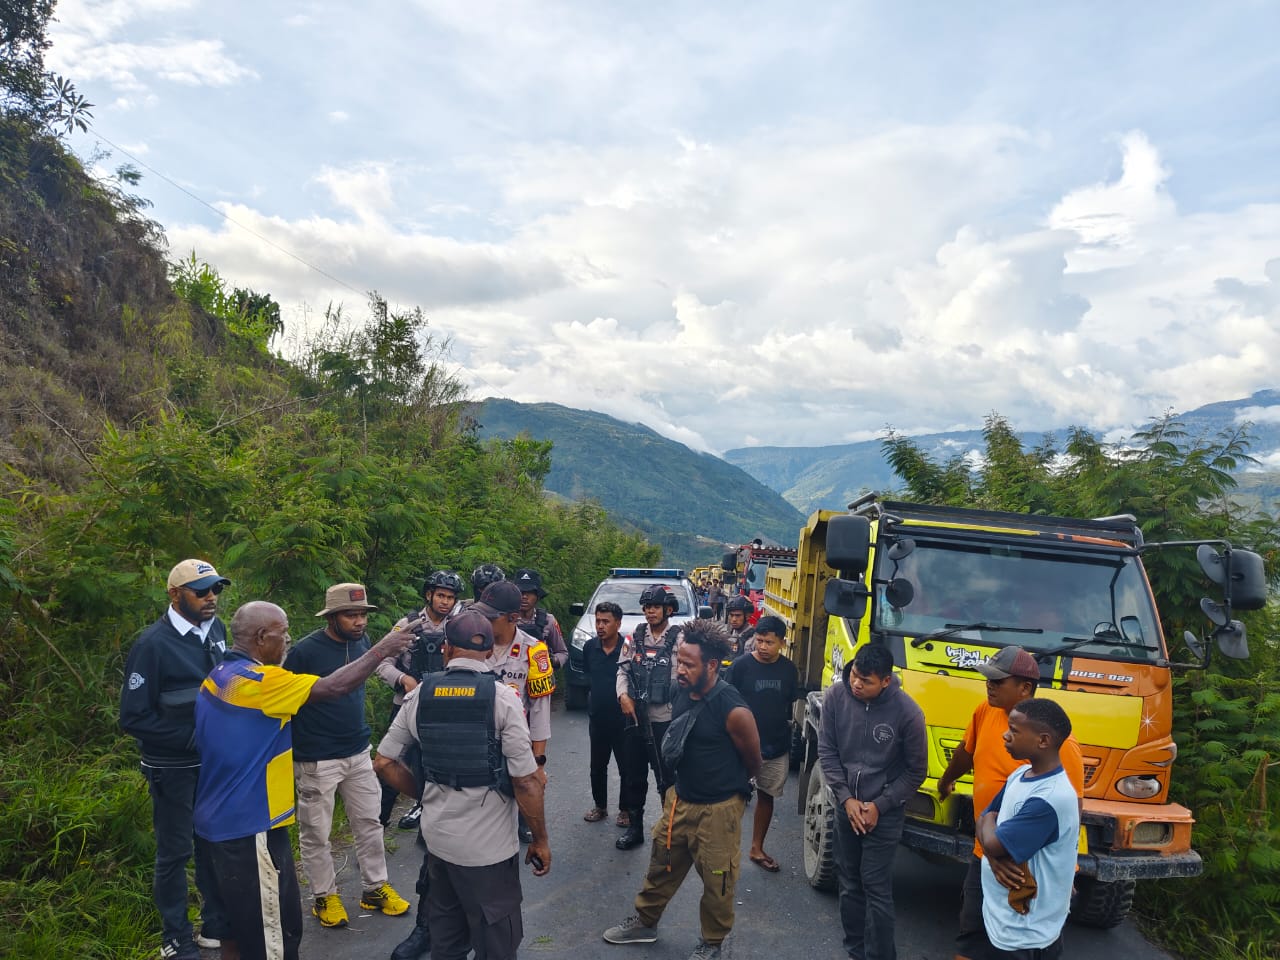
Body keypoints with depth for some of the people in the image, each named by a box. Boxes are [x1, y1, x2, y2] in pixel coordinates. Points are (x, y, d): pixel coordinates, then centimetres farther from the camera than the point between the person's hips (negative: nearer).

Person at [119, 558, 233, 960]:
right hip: (174, 767, -5)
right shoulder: (153, 644, -20)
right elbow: (133, 717, -18)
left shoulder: (216, 629, -2)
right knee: (175, 851, 10)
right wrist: (191, 739, -19)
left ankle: (216, 926, 33)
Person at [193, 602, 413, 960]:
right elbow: (332, 688, -22)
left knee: (238, 922, 22)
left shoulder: (218, 676, 6)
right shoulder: (258, 680, -22)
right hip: (250, 825, -10)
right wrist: (381, 650, -11)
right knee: (273, 931, 2)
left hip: (223, 820, 10)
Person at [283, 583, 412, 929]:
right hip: (317, 759, -6)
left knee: (369, 823, 13)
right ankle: (324, 896, 26)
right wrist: (291, 749, -7)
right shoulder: (305, 651, -19)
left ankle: (375, 889, 28)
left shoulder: (362, 642, -1)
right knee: (316, 832, 8)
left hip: (358, 751, 6)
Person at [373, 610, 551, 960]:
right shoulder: (502, 697, -15)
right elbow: (526, 781, -15)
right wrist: (540, 840, -3)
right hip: (488, 844, -5)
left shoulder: (420, 695, -1)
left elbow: (383, 763, 6)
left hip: (438, 836, 5)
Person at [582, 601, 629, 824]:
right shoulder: (589, 647, -2)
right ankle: (599, 805, 33)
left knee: (626, 767, 9)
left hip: (622, 719, -4)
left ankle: (626, 809, 25)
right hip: (597, 719, 4)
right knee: (597, 766, 16)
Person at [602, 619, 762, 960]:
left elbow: (753, 761, -8)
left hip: (718, 808, -6)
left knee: (716, 880, 13)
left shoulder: (733, 710, -25)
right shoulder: (684, 694, -5)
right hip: (680, 798, 6)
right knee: (662, 864, 21)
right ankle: (645, 921, 43)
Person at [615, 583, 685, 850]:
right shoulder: (635, 637, 5)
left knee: (667, 778, 5)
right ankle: (634, 827, 30)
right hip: (636, 718, 5)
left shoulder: (679, 639, -9)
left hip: (666, 720, -5)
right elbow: (623, 669, 10)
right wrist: (623, 695, -6)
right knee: (633, 775, 15)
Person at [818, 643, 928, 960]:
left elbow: (915, 772, -8)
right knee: (849, 882, 14)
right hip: (846, 805, 4)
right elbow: (827, 750, -3)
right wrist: (846, 798, -9)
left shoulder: (907, 713, -20)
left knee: (876, 888, -2)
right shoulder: (835, 696, -13)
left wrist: (879, 806, -11)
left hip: (884, 813, -3)